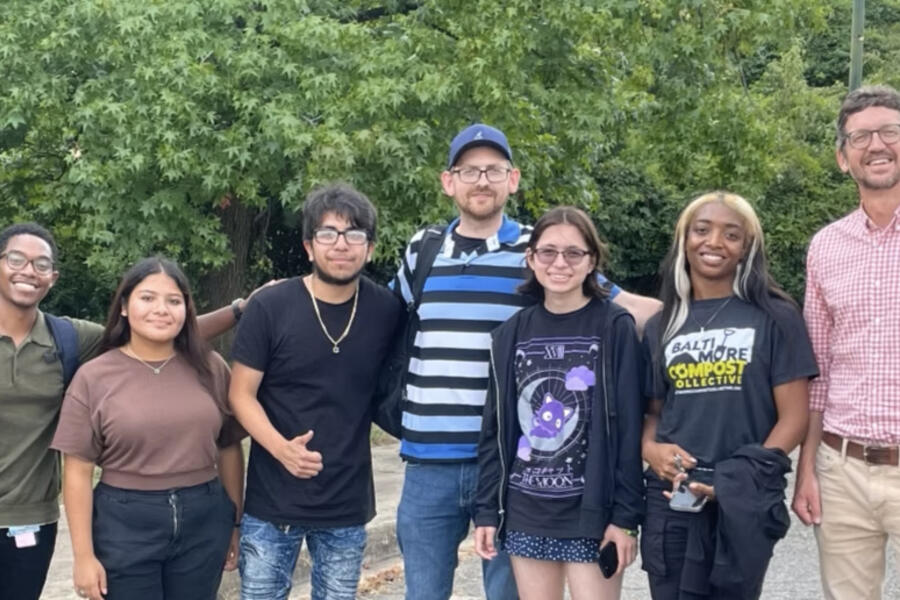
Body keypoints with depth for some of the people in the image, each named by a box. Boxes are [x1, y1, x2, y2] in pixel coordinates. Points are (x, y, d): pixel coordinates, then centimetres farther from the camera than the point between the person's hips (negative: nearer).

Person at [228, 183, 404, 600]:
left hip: (348, 505, 2)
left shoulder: (387, 311, -3)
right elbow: (241, 394, -7)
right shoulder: (270, 307, -10)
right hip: (272, 503, -2)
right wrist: (281, 448, -22)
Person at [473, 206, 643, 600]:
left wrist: (625, 515, -10)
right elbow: (495, 429, 9)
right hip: (526, 514, 4)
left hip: (591, 515, -3)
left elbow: (629, 428, -7)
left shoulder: (615, 328, -4)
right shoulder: (512, 333, 6)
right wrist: (486, 510, 5)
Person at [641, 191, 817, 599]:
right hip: (670, 502, 3)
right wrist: (650, 448, -7)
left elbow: (793, 416, -5)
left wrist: (738, 480, -16)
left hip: (743, 506, -3)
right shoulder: (662, 326, 10)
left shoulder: (774, 317, -1)